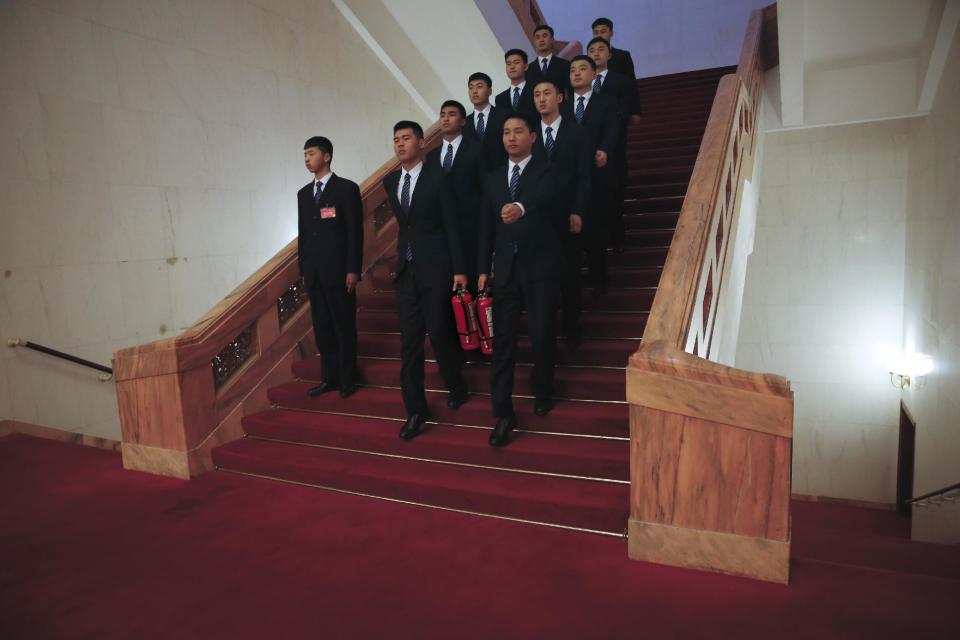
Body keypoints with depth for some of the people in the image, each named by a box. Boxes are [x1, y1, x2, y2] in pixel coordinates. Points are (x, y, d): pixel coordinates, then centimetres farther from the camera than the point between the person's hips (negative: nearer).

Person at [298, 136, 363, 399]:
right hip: (314, 273, 6)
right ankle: (329, 378, 20)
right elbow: (302, 234, 15)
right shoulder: (304, 193, 15)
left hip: (338, 271, -5)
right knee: (322, 327, 9)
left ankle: (347, 380, 13)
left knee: (344, 327, 2)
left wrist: (353, 270, -12)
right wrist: (303, 269, 11)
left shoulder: (347, 188, -2)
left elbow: (355, 232, -7)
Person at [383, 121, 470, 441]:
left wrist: (459, 269, -12)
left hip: (435, 267, -5)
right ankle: (415, 410, 11)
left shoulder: (438, 177, -6)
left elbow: (452, 225, -8)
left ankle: (456, 387, 28)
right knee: (409, 341, 3)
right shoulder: (390, 182, 11)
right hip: (406, 268, 5)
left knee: (440, 332, 1)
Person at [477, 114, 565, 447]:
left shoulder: (546, 172, -1)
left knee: (542, 335, 5)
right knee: (502, 341, 1)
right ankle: (503, 414, 6)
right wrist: (484, 268, 7)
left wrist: (521, 207, -47)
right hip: (505, 268, 3)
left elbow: (543, 196, -26)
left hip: (540, 267, -3)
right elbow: (486, 226, 12)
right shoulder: (492, 178, 12)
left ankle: (542, 391, 31)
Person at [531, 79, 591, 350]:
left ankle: (571, 327, 16)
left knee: (570, 273, 4)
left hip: (568, 215, -1)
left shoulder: (576, 132, 6)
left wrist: (577, 212, -10)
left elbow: (584, 176, -1)